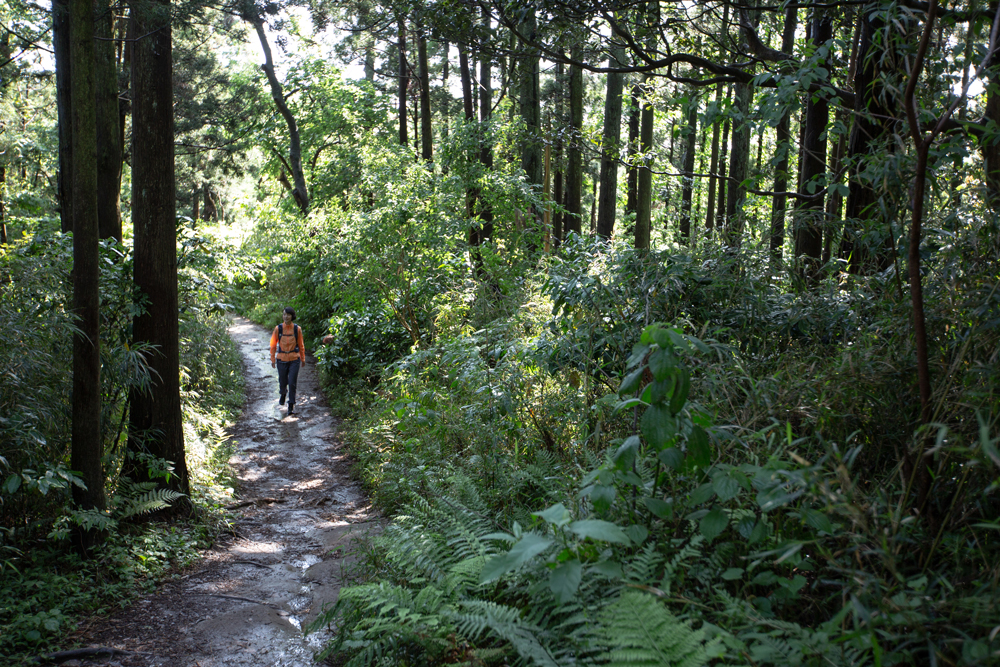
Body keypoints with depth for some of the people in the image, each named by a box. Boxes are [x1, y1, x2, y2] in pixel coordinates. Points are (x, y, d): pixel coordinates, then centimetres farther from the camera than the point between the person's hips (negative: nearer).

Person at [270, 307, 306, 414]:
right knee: (282, 382, 14)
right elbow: (273, 345, 3)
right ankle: (283, 394, 48)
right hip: (282, 359, 1)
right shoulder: (278, 329, -4)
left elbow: (301, 345, 7)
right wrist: (273, 360, 4)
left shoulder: (297, 329, -4)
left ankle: (291, 405, 6)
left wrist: (303, 359, 12)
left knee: (292, 383, -6)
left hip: (294, 359, -1)